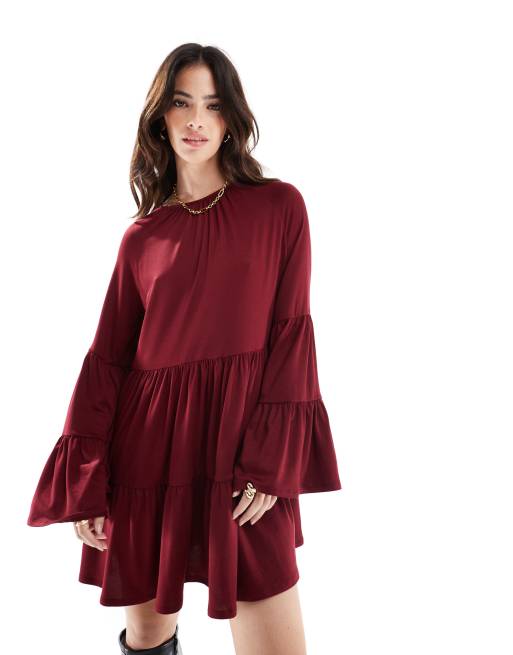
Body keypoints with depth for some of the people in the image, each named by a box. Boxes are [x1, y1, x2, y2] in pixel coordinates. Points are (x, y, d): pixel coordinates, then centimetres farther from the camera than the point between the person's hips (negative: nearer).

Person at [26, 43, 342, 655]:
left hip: (242, 445, -2)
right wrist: (84, 485, -1)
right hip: (150, 442, 2)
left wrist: (272, 462, -11)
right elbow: (107, 356, 5)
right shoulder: (142, 236, 7)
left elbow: (291, 334, -2)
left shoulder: (279, 207, 2)